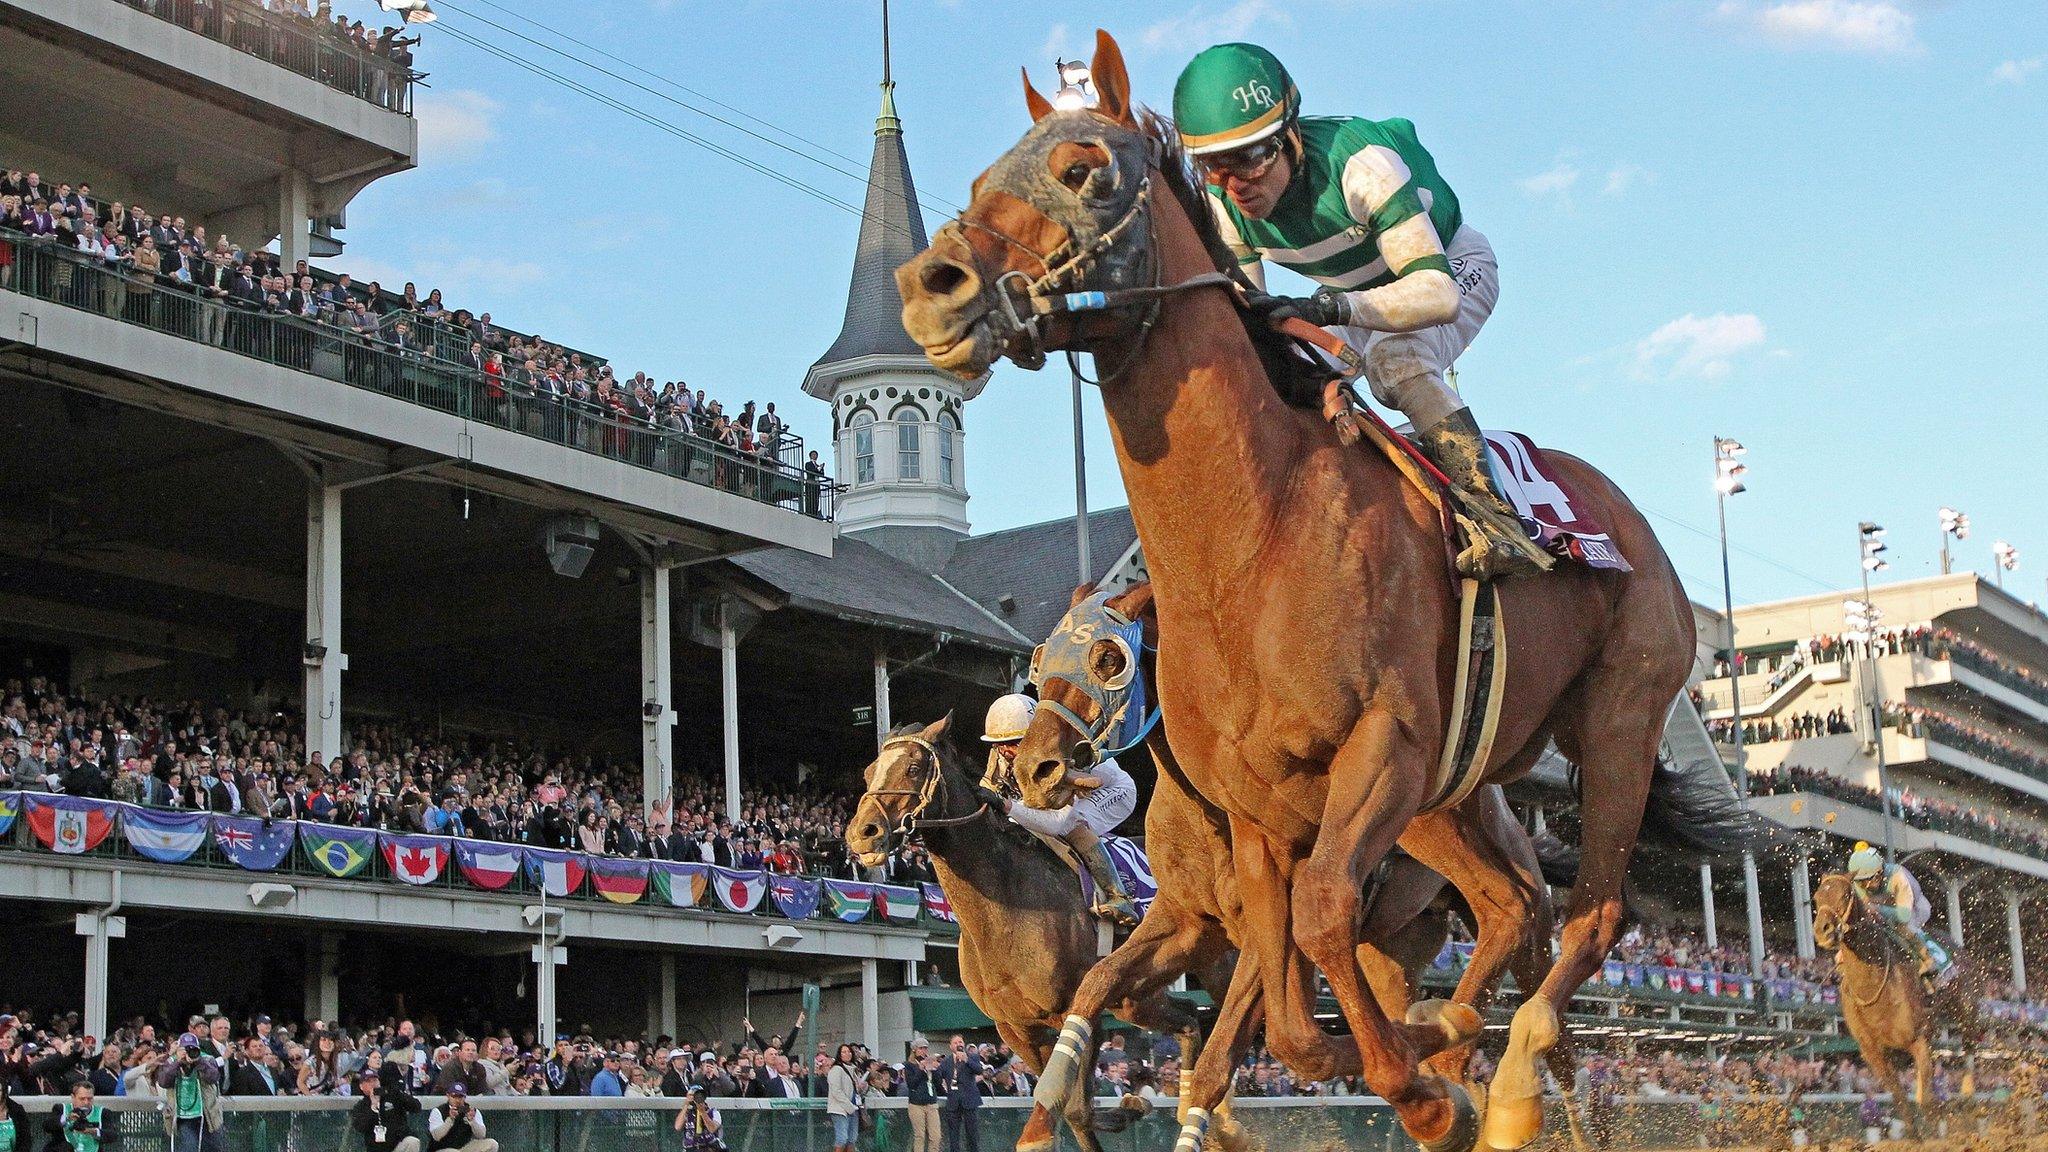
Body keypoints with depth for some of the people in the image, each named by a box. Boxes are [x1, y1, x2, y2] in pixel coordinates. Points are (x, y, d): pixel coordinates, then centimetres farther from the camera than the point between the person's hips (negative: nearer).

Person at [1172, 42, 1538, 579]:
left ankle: (1497, 519, -35)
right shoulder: (1222, 205, -20)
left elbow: (1437, 292, -46)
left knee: (1393, 360, -34)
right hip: (1354, 291, 7)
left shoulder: (1357, 163, -39)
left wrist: (1326, 308, -61)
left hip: (1452, 266, -7)